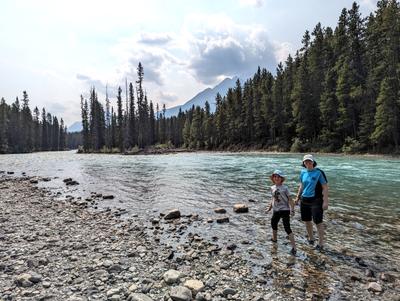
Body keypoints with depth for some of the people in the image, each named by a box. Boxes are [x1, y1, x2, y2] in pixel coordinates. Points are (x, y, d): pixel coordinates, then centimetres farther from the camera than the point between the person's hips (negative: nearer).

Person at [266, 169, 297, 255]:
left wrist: (292, 210, -20)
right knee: (273, 224, 22)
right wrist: (269, 208, 20)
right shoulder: (272, 188, 6)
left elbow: (290, 199, -12)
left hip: (284, 210, -6)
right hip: (276, 210, 7)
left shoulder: (285, 188, -10)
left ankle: (293, 247, -5)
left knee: (287, 228, -10)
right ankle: (274, 238, 47)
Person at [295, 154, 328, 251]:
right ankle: (311, 239, 35)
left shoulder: (319, 172, -11)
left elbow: (325, 187, -10)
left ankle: (320, 244, 15)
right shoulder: (303, 172, 5)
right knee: (307, 221, 15)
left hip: (316, 201, -5)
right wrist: (297, 197, 15)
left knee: (318, 222, 1)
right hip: (304, 200, 6)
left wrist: (325, 201, -15)